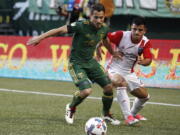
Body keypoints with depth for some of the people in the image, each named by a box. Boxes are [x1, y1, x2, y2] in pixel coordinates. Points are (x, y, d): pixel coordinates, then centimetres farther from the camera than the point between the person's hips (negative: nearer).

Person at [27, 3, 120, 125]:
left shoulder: (104, 29, -4)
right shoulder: (82, 26, -24)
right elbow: (60, 30, -25)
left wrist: (112, 52, 36)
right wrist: (40, 37, -29)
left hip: (91, 61, 7)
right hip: (76, 63, -6)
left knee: (109, 86, 0)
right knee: (86, 91, -23)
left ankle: (107, 115, 25)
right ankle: (71, 108, 10)